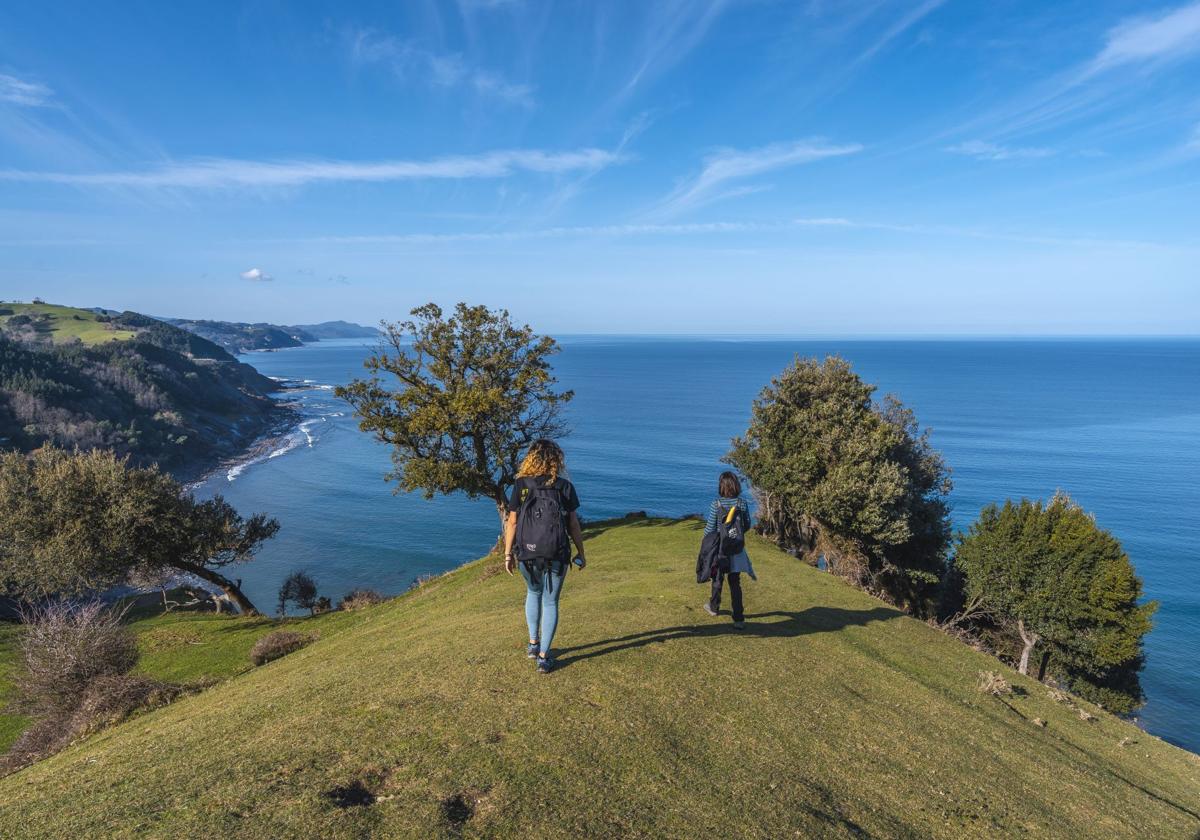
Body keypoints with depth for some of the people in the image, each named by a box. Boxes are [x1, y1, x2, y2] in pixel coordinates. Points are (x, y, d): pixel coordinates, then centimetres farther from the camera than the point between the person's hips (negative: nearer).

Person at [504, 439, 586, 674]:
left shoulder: (520, 485, -3)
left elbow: (512, 522, -3)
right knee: (550, 602, 10)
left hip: (527, 554, 1)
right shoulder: (564, 486, -4)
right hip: (557, 555, -1)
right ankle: (543, 657, 11)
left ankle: (533, 643, 31)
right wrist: (581, 553, 9)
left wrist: (508, 554, 6)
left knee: (533, 593, 27)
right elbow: (573, 524, -2)